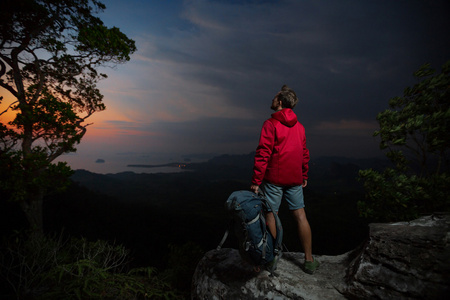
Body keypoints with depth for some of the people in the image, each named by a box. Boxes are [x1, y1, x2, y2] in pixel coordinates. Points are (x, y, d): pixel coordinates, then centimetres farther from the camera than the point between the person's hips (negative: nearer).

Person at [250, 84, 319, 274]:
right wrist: (304, 177, 24)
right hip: (294, 179, 6)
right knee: (300, 215, 9)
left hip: (274, 178, -6)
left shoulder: (271, 124, -10)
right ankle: (309, 260, 17)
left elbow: (263, 153, -15)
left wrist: (256, 180, -13)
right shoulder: (299, 126, 10)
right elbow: (304, 154, 15)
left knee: (270, 215, 6)